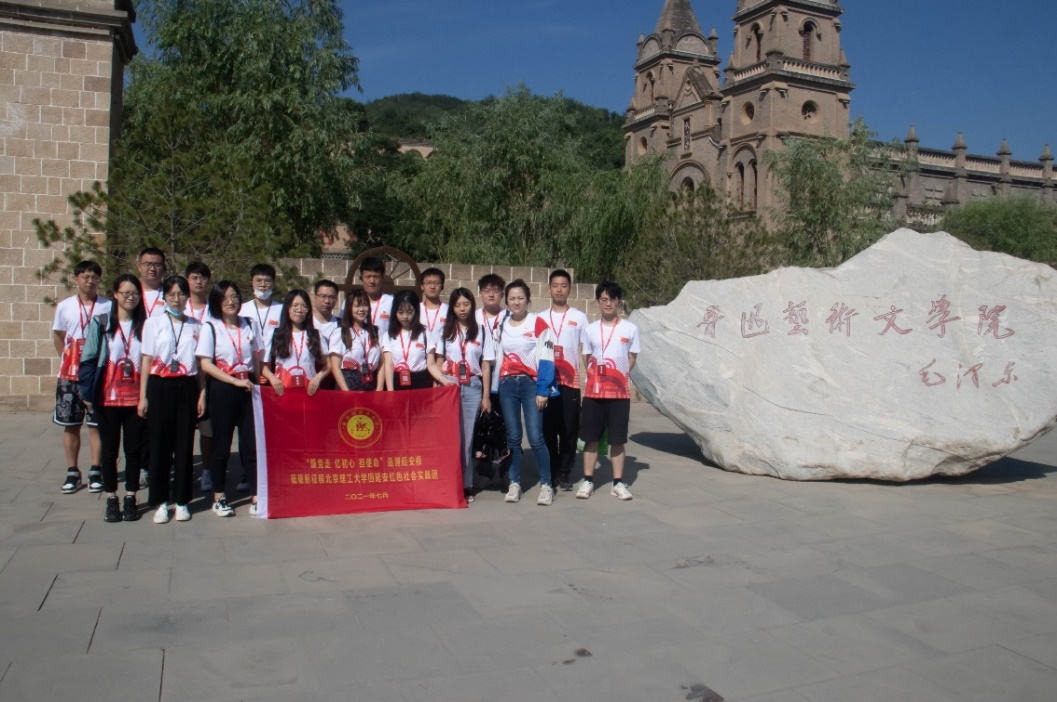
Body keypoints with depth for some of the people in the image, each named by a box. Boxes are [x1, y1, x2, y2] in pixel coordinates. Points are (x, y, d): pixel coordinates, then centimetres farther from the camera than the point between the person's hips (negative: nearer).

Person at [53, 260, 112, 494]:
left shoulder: (108, 307, -2)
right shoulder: (64, 306, 5)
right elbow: (58, 337, 14)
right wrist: (68, 359, 4)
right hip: (69, 374, 2)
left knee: (96, 424, 3)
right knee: (70, 425, 6)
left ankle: (95, 471, 12)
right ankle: (72, 472, 16)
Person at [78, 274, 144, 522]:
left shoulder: (145, 325, 2)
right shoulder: (101, 323, -1)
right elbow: (88, 359, -1)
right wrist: (87, 392, -7)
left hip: (136, 397, 1)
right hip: (108, 397, 0)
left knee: (134, 449, 7)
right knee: (109, 450, 8)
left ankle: (130, 500, 18)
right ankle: (111, 500, 18)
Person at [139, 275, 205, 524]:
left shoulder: (196, 326, 8)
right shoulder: (154, 323, 5)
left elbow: (201, 363, 9)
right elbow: (146, 361, 4)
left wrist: (202, 394, 3)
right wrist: (143, 396, -1)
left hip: (187, 388, 1)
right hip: (160, 387, -1)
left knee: (185, 445, 5)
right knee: (160, 445, 2)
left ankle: (182, 501, 15)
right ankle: (160, 502, 13)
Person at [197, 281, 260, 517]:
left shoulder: (249, 325, 9)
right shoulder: (210, 328, -1)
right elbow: (206, 364, -7)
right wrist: (236, 381, -14)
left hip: (248, 389, 3)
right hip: (223, 389, -2)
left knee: (252, 444, 1)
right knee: (222, 445, 6)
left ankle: (256, 498, 5)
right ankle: (219, 498, 18)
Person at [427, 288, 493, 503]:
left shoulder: (481, 332, 8)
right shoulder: (444, 331, 11)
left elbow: (486, 366, 7)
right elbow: (437, 363, 12)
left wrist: (486, 396, 2)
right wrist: (442, 380, -8)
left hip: (472, 387, 0)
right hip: (448, 386, 0)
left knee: (467, 437, 0)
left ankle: (466, 485, 5)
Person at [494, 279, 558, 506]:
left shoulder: (538, 324, -2)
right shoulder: (501, 325, 12)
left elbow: (545, 360, -6)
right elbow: (497, 358, 14)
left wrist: (542, 391, -12)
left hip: (531, 383, -4)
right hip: (507, 385, 4)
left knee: (535, 437, -9)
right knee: (513, 437, 6)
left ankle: (546, 485, 2)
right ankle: (514, 484, 14)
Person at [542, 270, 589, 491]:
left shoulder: (579, 317, 6)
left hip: (570, 381, -1)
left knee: (569, 428, 1)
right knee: (547, 428, 3)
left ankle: (565, 472, 12)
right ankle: (549, 472, 13)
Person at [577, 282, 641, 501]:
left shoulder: (630, 329, 1)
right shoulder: (591, 330, 5)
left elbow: (631, 359, 6)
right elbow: (587, 360, 11)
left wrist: (617, 376, -2)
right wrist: (598, 376, -1)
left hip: (620, 392, -1)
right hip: (593, 391, 1)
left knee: (617, 439, 4)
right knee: (591, 437, 5)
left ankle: (618, 482, 12)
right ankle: (588, 480, 13)